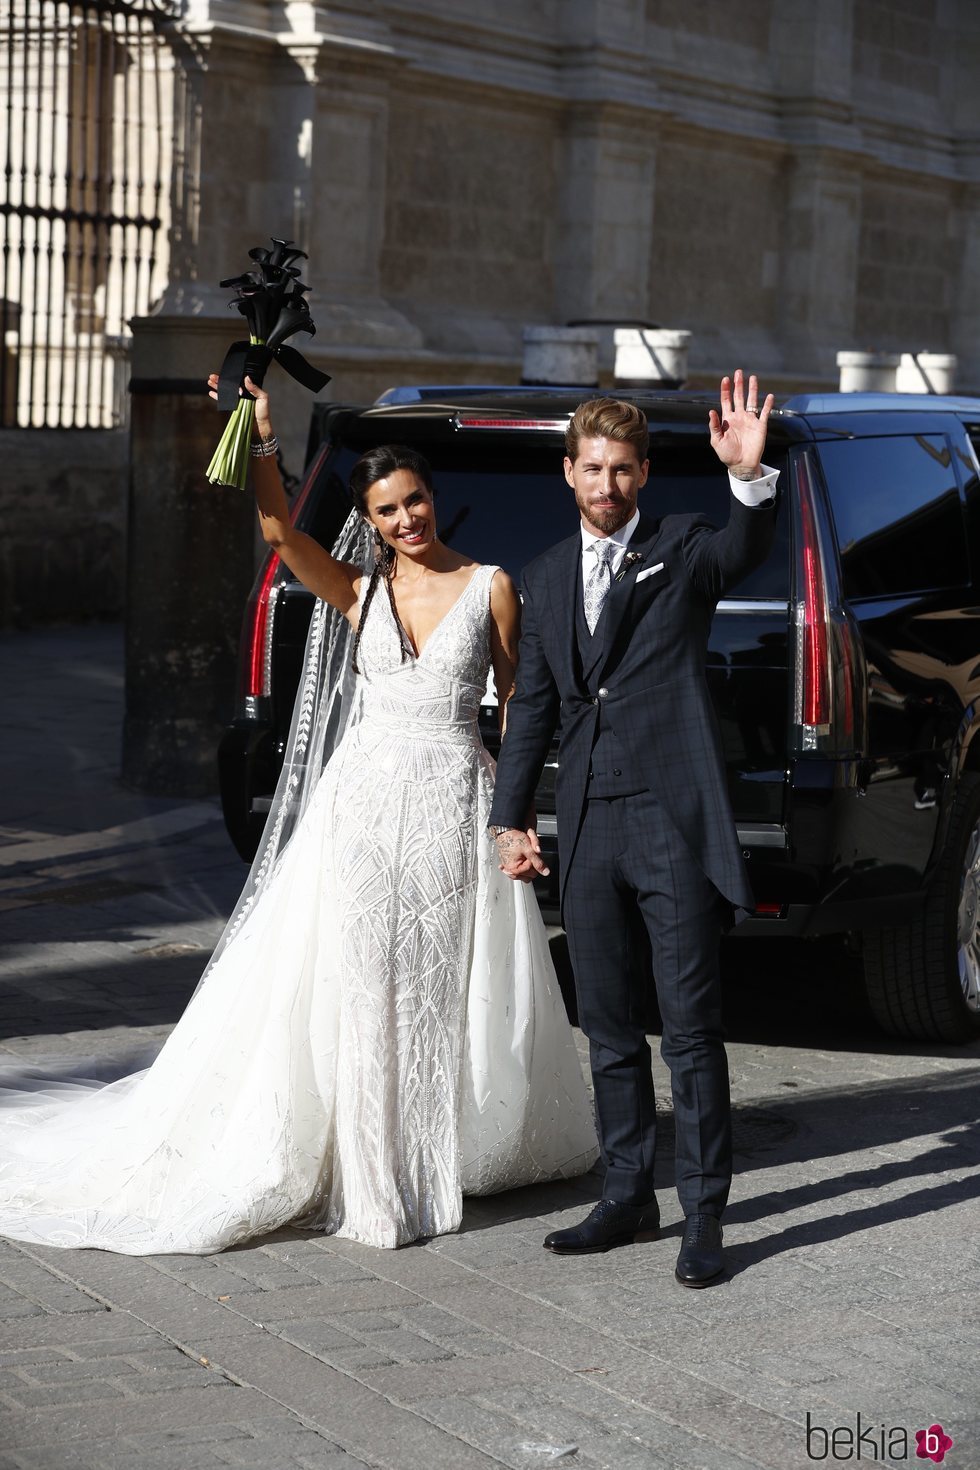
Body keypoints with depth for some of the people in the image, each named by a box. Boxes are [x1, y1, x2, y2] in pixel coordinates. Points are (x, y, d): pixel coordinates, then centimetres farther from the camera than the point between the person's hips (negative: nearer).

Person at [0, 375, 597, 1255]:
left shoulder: (490, 587, 4)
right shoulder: (355, 592, 6)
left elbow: (516, 705, 5)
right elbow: (279, 531, -9)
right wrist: (262, 435, -19)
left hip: (457, 802, 0)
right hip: (367, 797, 1)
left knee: (461, 988, 6)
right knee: (361, 987, -1)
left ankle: (456, 1148, 23)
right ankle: (370, 1170, 7)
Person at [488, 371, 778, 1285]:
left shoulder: (683, 549, 1)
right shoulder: (547, 578, 16)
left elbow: (747, 549, -22)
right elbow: (532, 708, 19)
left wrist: (749, 475, -42)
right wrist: (510, 818, 13)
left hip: (673, 820, -5)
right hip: (587, 830, 5)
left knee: (691, 1027, -3)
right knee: (609, 1029, 12)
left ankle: (704, 1215, 2)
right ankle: (627, 1197, 23)